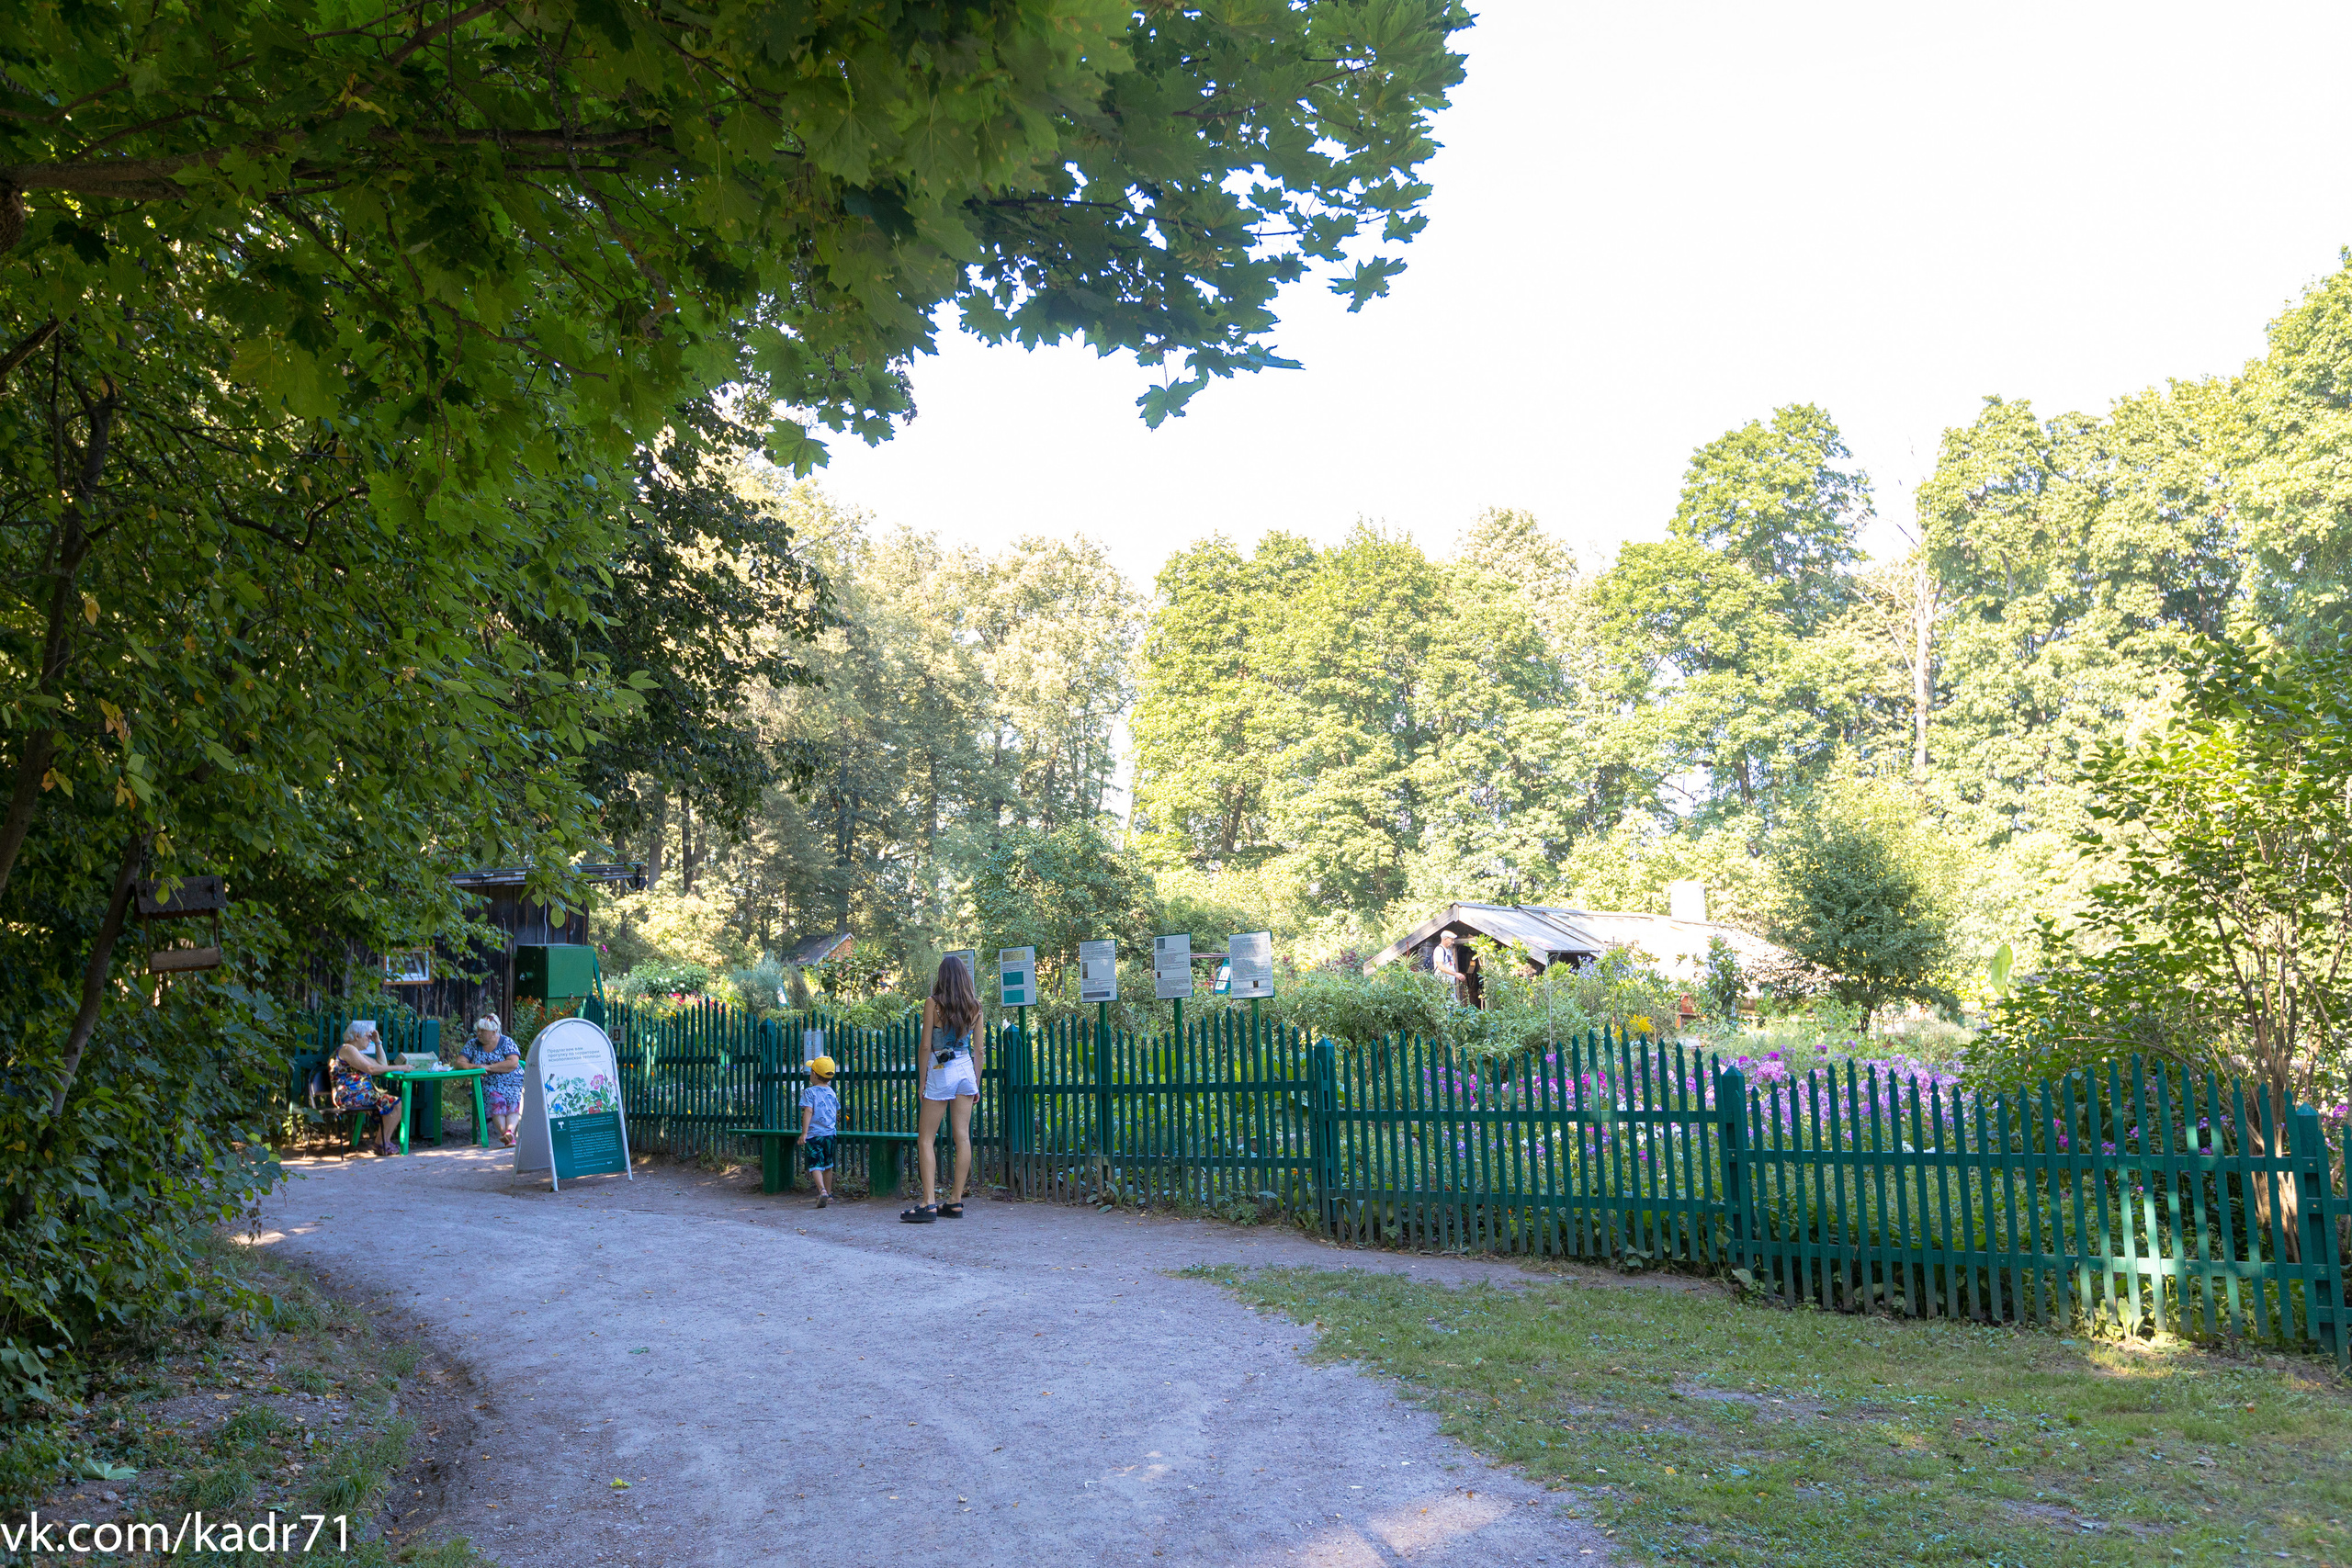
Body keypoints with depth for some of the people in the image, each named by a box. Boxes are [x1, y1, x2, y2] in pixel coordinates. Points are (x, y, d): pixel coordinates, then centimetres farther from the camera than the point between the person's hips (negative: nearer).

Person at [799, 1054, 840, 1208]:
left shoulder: (809, 1092, -7)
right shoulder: (832, 1093, 10)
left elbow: (808, 1111, -16)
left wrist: (804, 1133, -19)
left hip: (814, 1134, -5)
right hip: (830, 1133, 5)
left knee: (816, 1165, -8)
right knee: (828, 1165, 18)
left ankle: (822, 1190, -30)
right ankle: (829, 1194, 26)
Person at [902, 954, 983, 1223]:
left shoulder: (933, 1004, -8)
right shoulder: (974, 1006, 4)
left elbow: (925, 1046, -9)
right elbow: (978, 1049, 7)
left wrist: (923, 1080, -1)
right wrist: (976, 1083, 14)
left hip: (940, 1072, -4)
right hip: (966, 1070, 4)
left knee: (926, 1139, 1)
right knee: (962, 1136, 4)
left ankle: (929, 1204, -7)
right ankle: (956, 1202, 7)